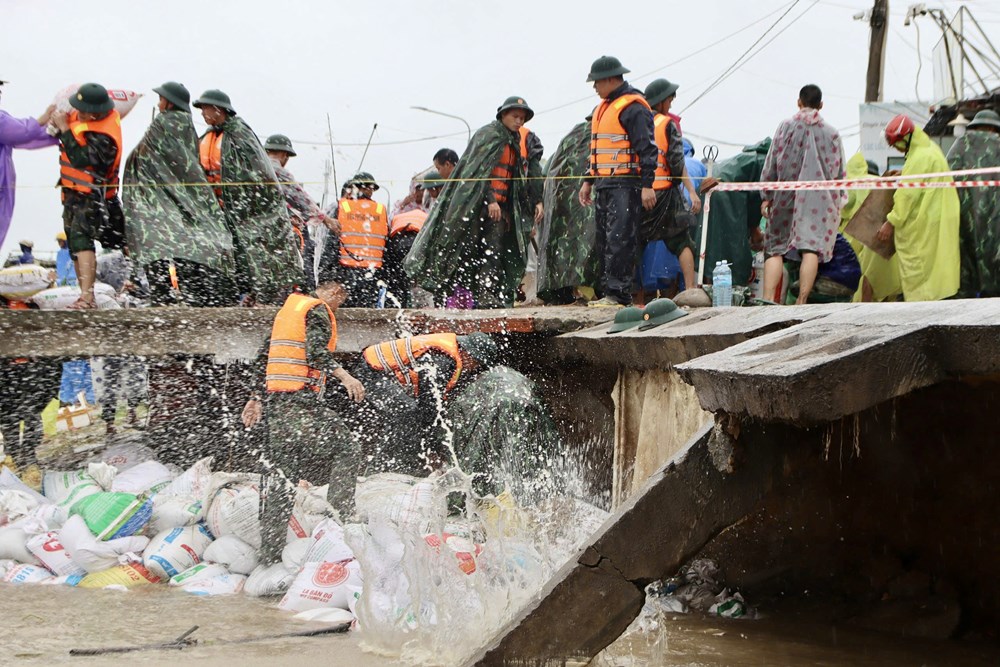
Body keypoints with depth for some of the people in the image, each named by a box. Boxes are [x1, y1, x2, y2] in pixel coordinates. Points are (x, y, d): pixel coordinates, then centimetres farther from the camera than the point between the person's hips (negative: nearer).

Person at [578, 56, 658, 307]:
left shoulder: (633, 107, -9)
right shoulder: (603, 107, 21)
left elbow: (647, 148, -14)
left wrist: (647, 185, -19)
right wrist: (588, 181, 27)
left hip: (626, 185, -10)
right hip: (604, 184, 10)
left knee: (620, 240, -13)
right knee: (604, 241, 9)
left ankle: (619, 294, -14)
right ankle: (608, 292, 13)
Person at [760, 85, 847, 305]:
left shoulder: (785, 127, 1)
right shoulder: (831, 133, 4)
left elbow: (770, 165, 1)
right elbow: (839, 172, 8)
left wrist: (767, 196, 8)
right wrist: (839, 202, 17)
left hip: (787, 198, 0)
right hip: (821, 200, 0)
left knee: (775, 249, 3)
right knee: (811, 248, -5)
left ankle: (768, 299, -8)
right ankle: (802, 300, -13)